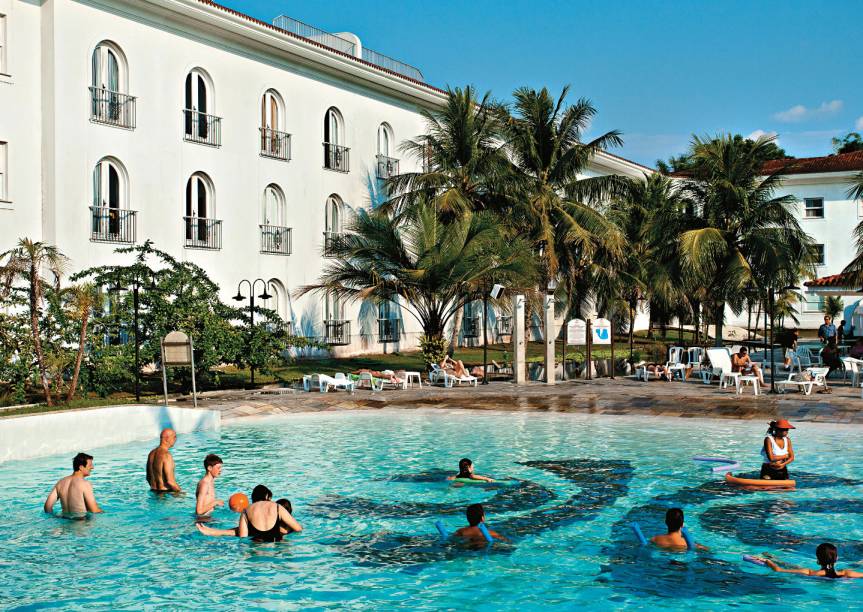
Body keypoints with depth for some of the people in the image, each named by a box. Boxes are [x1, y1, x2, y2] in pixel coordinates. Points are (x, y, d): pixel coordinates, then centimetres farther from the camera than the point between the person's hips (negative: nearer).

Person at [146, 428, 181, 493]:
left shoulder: (151, 453, 9)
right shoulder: (166, 455, -17)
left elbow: (148, 478, 18)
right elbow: (170, 481, -21)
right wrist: (180, 492, -7)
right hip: (166, 492, -9)